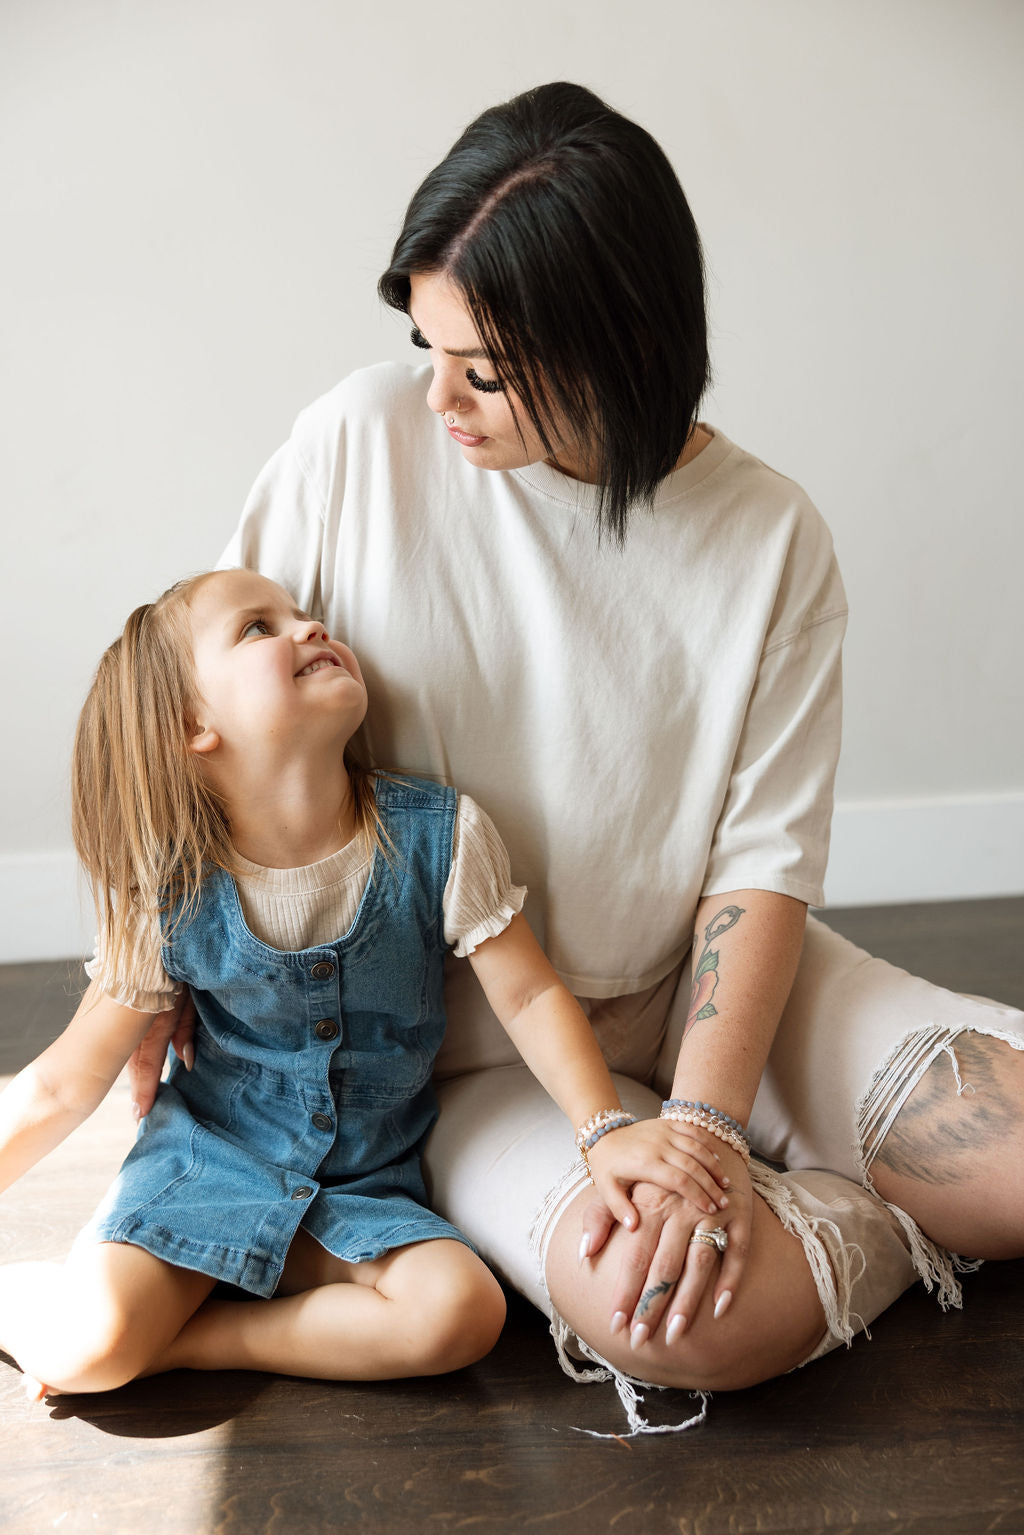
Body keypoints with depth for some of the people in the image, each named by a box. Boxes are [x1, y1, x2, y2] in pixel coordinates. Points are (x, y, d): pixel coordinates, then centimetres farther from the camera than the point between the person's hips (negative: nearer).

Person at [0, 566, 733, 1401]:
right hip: (205, 1157, -2)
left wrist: (607, 1129, -19)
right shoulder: (173, 895, -14)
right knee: (84, 1345, -25)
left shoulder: (440, 837, -14)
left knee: (461, 1311, -25)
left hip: (365, 1183, 2)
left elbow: (529, 995, -7)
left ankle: (184, 1339, -9)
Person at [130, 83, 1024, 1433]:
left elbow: (765, 861, -10)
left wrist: (702, 1127, -22)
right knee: (718, 1316, -29)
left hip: (708, 990, 1)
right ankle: (890, 1223, 4)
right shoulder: (363, 442, -10)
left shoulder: (769, 538, -8)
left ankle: (817, 1212, 13)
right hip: (471, 1040, -1)